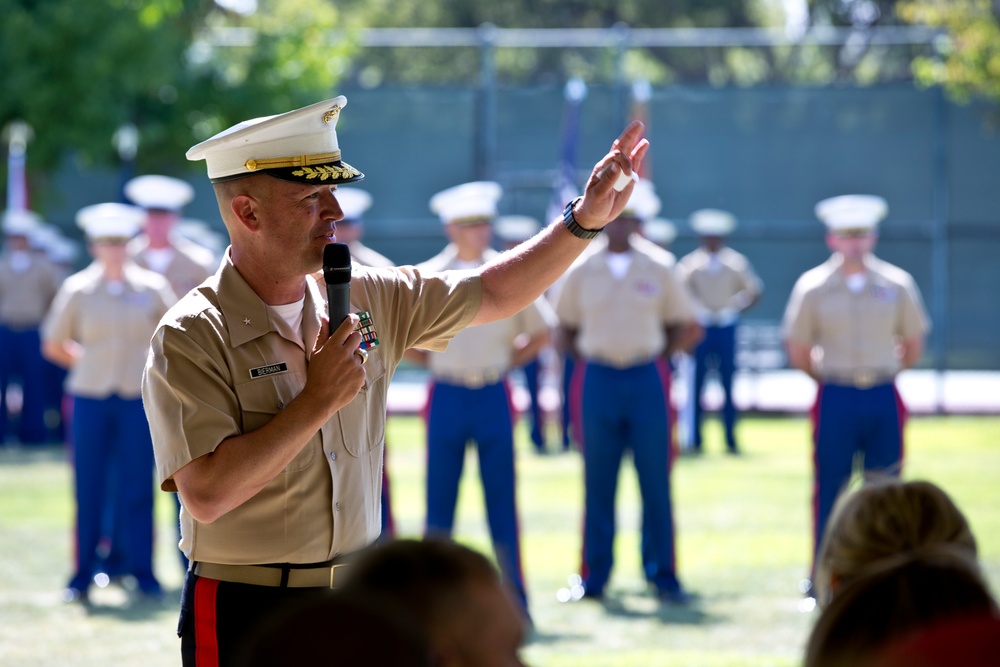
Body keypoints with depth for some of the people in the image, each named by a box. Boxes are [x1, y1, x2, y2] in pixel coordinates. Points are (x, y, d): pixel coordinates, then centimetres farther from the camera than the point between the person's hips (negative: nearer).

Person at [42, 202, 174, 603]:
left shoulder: (152, 288, 3)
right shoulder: (77, 290, 2)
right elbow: (53, 345, 11)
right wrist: (87, 364, 8)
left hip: (138, 399, 0)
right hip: (90, 400, 0)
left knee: (138, 488, 0)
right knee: (89, 490, 2)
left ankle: (143, 573, 8)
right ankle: (83, 576, 9)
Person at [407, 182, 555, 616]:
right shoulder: (426, 278, 0)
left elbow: (541, 332, 13)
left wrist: (507, 360, 5)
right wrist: (430, 360, 4)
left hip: (495, 397, 0)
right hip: (447, 397, 0)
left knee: (502, 501, 1)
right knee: (439, 499, 2)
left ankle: (515, 600, 5)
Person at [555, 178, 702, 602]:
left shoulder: (658, 270, 4)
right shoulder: (581, 272, 4)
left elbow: (688, 328, 11)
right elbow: (565, 327, 14)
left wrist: (660, 355, 1)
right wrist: (584, 355, 2)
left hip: (647, 380, 0)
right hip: (598, 380, 0)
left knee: (655, 481, -1)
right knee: (598, 484, 3)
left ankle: (662, 575, 4)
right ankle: (595, 577, 9)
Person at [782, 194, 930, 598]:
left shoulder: (897, 285, 4)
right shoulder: (813, 288, 0)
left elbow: (913, 346, 14)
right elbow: (798, 352, 7)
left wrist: (883, 374, 11)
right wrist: (829, 379, 8)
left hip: (884, 399, 1)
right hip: (835, 399, -1)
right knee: (828, 491, 0)